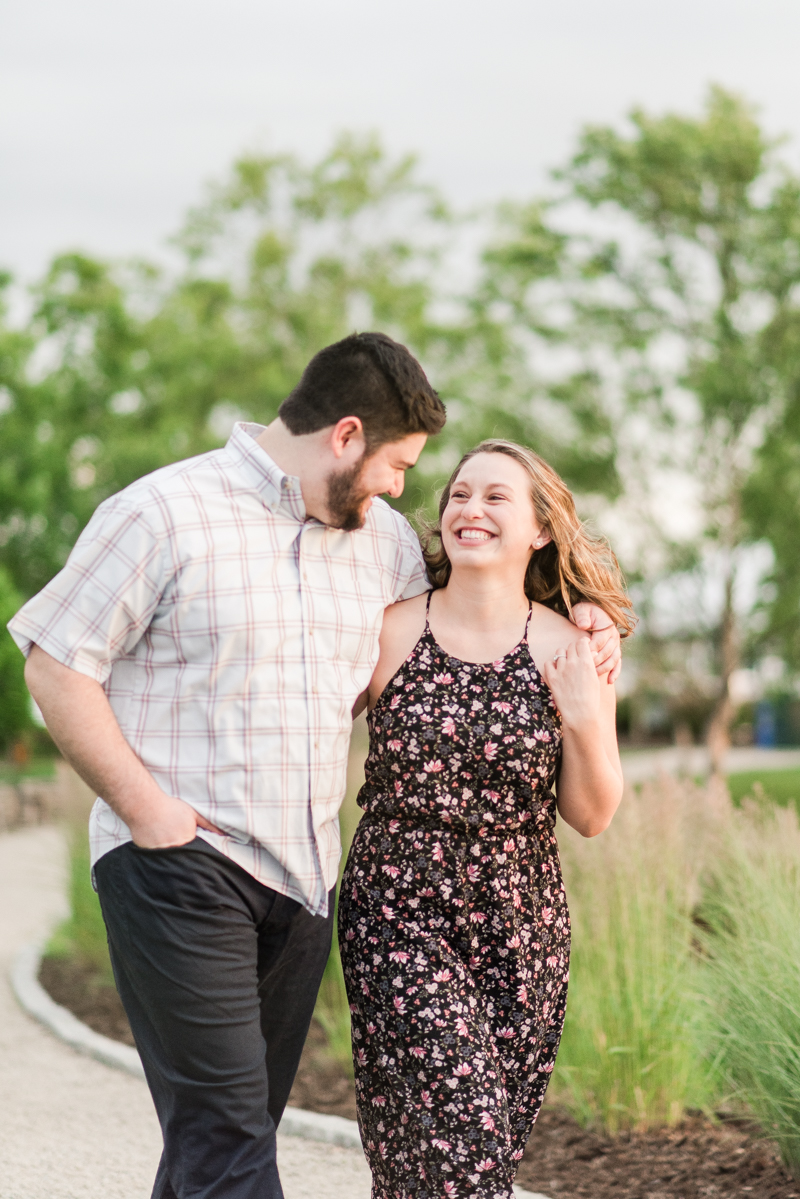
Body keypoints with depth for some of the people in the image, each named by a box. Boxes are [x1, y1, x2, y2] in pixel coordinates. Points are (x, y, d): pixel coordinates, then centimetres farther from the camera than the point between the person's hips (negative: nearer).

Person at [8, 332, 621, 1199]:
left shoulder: (381, 538, 14)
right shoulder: (164, 513, -6)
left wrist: (578, 632, 13)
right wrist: (141, 802, -13)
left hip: (302, 878, 7)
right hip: (177, 863, -7)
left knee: (239, 1125, 10)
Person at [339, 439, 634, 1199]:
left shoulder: (568, 652, 0)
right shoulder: (391, 632, -3)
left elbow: (591, 817, 2)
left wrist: (586, 723, -13)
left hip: (520, 932, 2)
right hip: (399, 917, -2)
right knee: (455, 1137, -14)